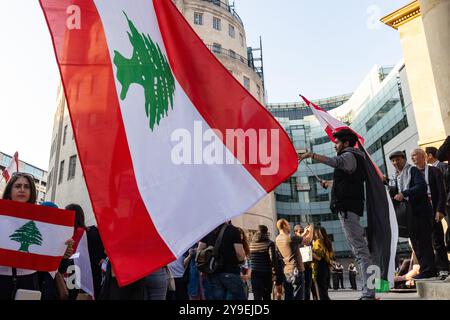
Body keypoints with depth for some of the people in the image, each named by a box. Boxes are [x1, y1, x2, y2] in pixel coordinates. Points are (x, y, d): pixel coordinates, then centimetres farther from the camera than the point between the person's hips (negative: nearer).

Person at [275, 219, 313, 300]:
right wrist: (311, 230, 11)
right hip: (296, 271, -8)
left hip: (286, 272, 8)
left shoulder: (278, 239, 7)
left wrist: (305, 233, 24)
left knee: (288, 297, 12)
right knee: (298, 297, -1)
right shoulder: (290, 238, -17)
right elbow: (308, 239, -7)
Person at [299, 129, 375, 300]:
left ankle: (368, 293, -12)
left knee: (360, 249, -12)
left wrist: (311, 155, -30)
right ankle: (368, 291, 16)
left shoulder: (349, 156, -7)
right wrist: (329, 184, 47)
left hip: (347, 208, -11)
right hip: (350, 207, 11)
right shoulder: (353, 158, 24)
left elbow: (335, 162, -31)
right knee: (360, 248, 10)